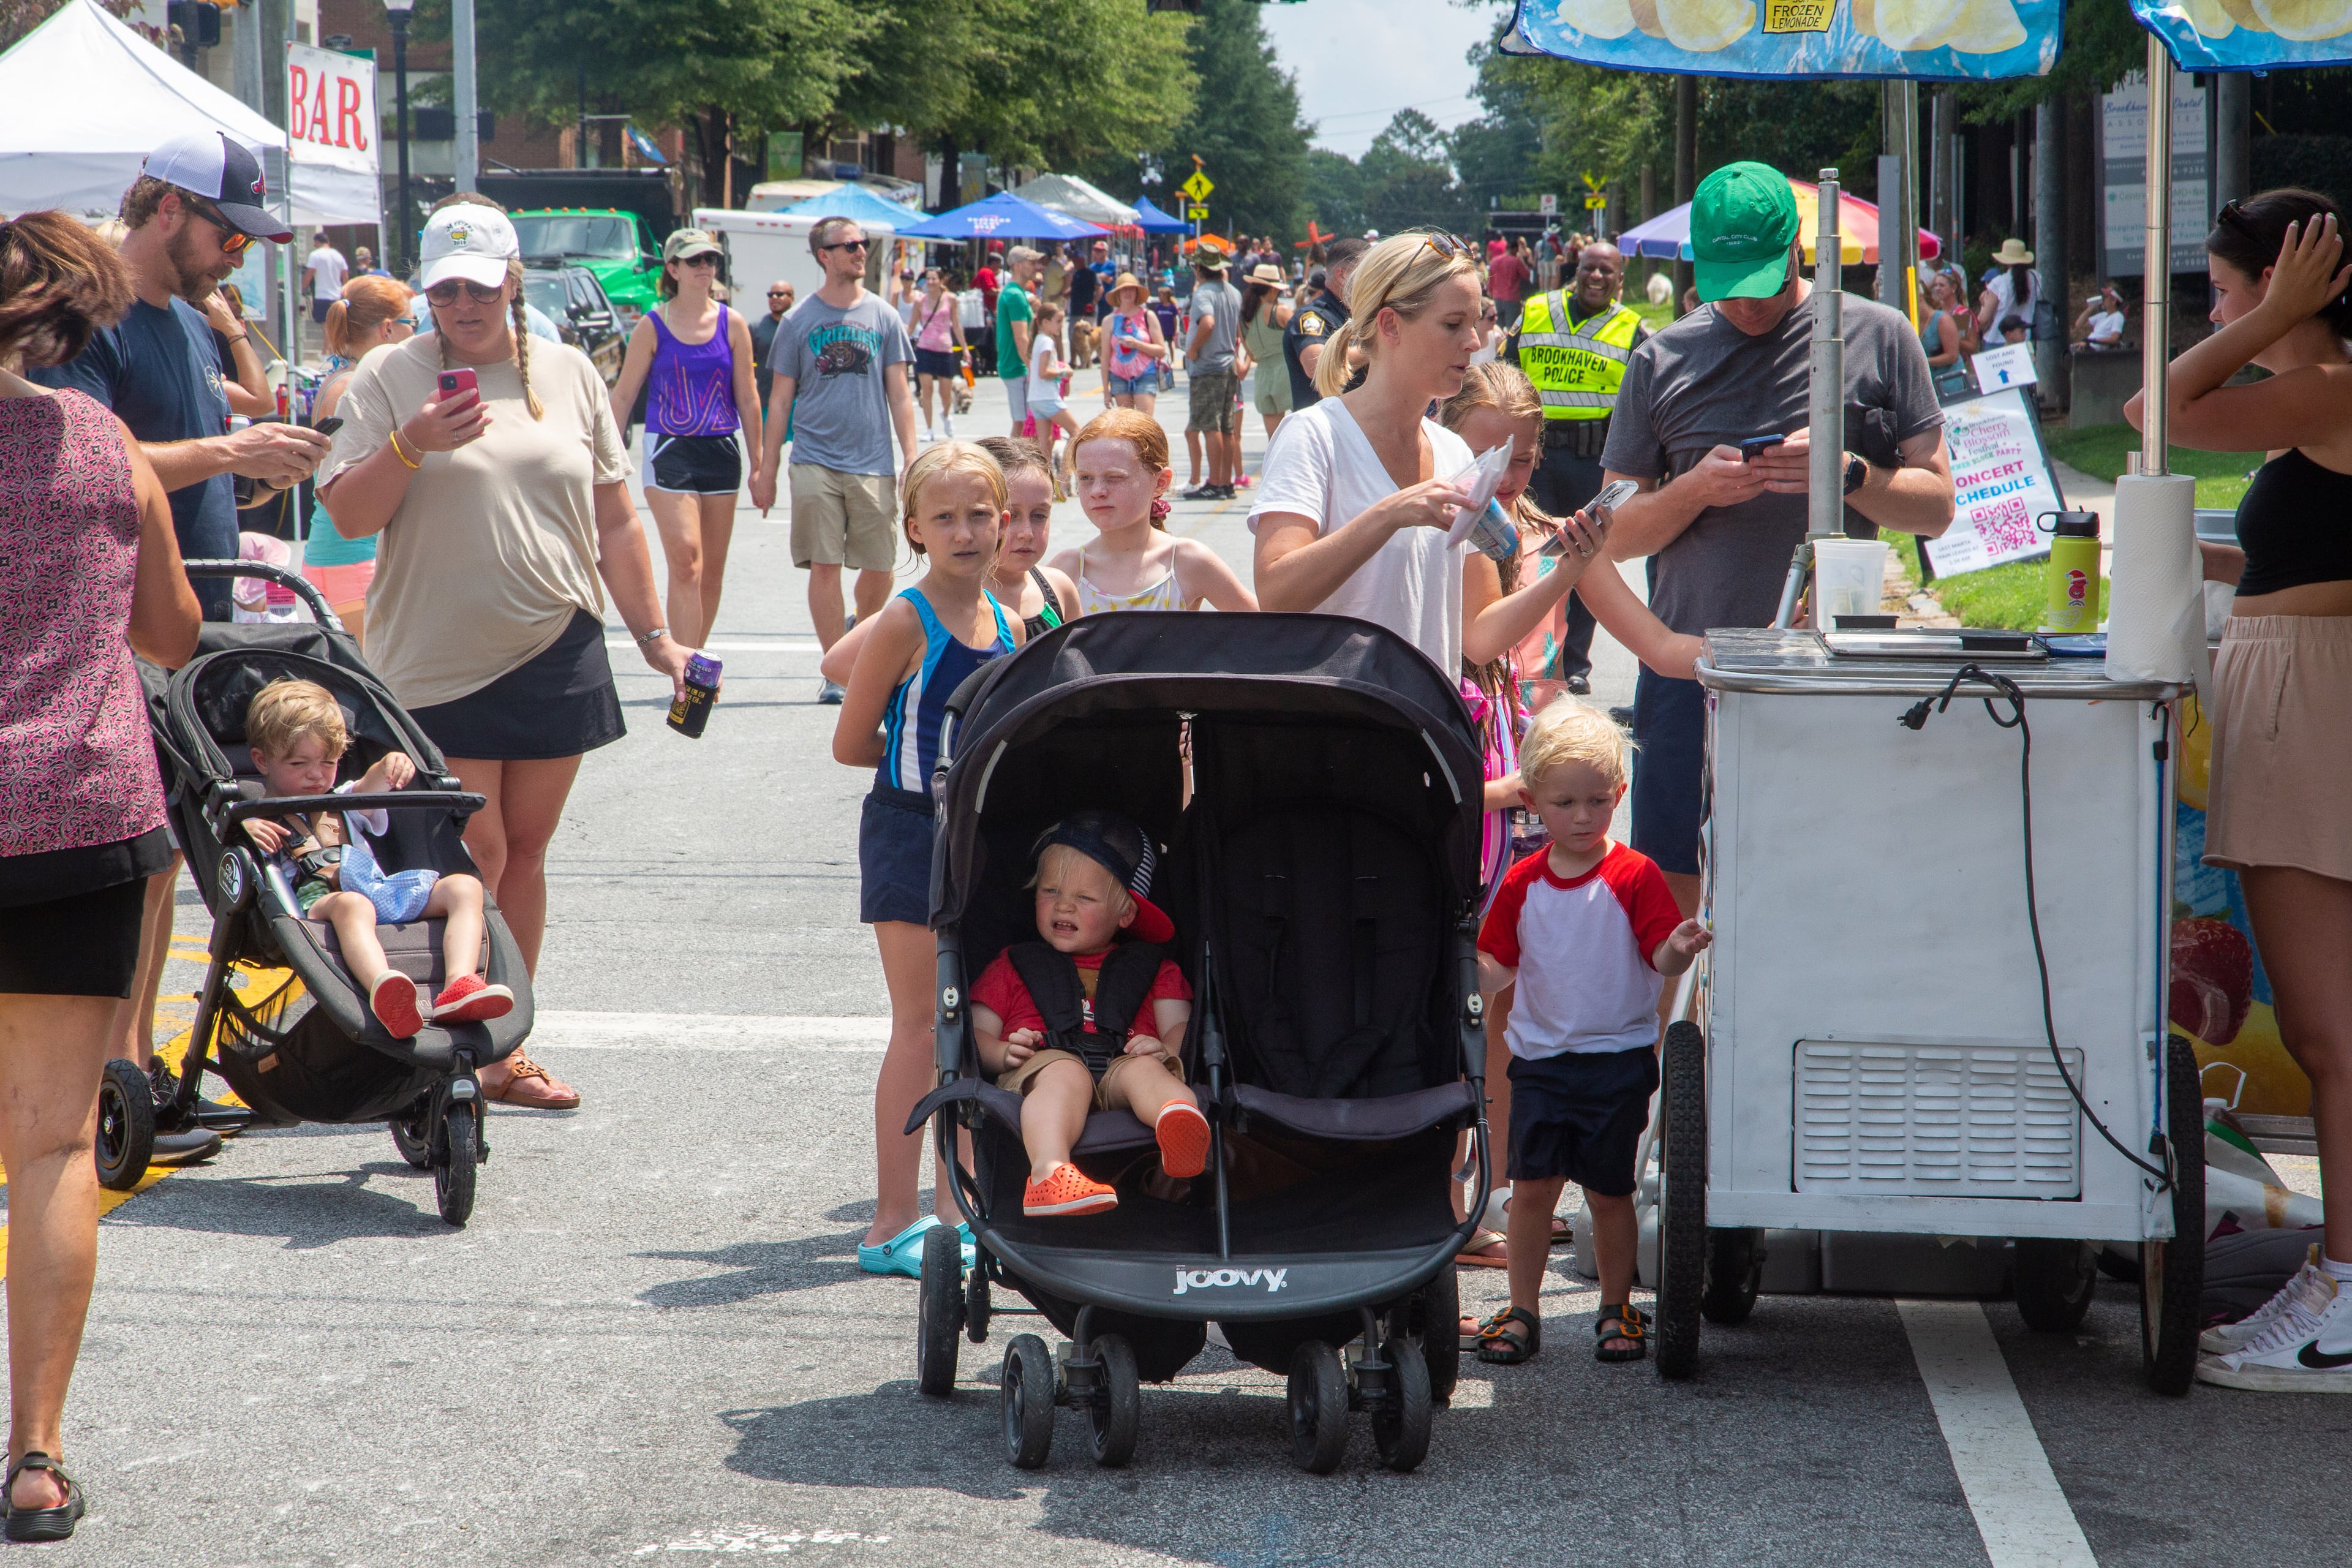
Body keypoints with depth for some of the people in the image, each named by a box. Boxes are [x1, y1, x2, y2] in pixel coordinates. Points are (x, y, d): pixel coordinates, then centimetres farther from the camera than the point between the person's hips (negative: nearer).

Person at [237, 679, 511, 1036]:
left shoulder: (343, 806, 34)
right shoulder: (257, 816, 20)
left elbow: (368, 792, 11)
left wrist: (390, 768, -13)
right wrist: (243, 830, -22)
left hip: (383, 892, 6)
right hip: (316, 901, -6)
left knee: (463, 887, -14)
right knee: (350, 904, -41)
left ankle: (459, 985, -42)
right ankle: (384, 992, -73)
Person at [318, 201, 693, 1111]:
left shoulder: (568, 375, 9)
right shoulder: (389, 378, -1)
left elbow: (614, 522, 13)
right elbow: (347, 517, -5)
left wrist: (653, 634, 11)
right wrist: (409, 447, -21)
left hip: (557, 654, 3)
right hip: (437, 662, -3)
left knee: (525, 852, 7)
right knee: (474, 853, -7)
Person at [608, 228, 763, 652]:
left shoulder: (732, 324, 5)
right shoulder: (652, 326, -1)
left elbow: (747, 397, 9)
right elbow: (623, 395, 3)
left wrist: (758, 462, 9)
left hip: (721, 452, 3)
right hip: (669, 449, -3)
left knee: (713, 571, 7)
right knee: (685, 562, -15)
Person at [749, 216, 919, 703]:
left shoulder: (883, 317, 8)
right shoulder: (799, 321, 5)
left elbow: (899, 395, 9)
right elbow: (781, 399, 8)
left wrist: (911, 459, 0)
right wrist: (765, 468, 4)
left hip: (872, 463, 1)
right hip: (816, 461, -1)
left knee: (880, 569, 2)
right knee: (824, 567, -6)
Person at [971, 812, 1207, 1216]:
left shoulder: (1153, 969, 32)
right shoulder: (1012, 967, 31)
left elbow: (1180, 1027, 18)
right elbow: (977, 1033, 20)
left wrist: (1166, 1049, -8)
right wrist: (1004, 1054, -5)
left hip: (1120, 1068, 1)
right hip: (1041, 1070, -1)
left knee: (1144, 1070, -35)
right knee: (1067, 1073, -38)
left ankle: (1179, 1117, -72)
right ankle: (1049, 1174, -65)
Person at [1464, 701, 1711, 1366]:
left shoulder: (1634, 875, -7)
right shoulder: (1524, 881, 4)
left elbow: (1659, 956, -13)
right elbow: (1497, 968, 6)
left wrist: (1678, 951, -35)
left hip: (1618, 1060, -2)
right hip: (1541, 1057, 3)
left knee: (1609, 1189, 5)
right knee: (1532, 1183, 1)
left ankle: (1617, 1308, 20)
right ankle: (1522, 1312, 11)